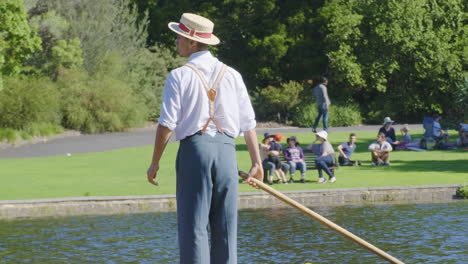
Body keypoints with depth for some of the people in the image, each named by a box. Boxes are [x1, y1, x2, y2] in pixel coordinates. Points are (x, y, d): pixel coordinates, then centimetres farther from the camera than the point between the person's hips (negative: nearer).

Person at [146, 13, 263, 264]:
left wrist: (155, 162, 1)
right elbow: (249, 123, 7)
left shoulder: (179, 76, -3)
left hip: (194, 149, -4)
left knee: (193, 225, -2)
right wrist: (257, 162, 11)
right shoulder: (231, 75, 9)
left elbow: (167, 124, -7)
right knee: (226, 227, 9)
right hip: (226, 150, 4)